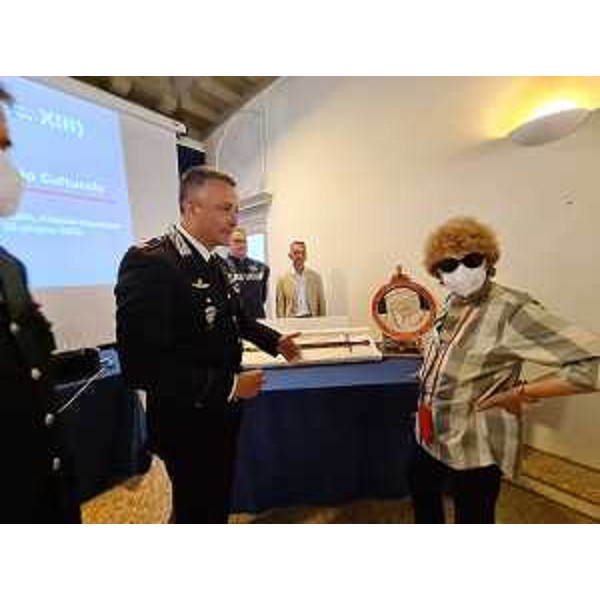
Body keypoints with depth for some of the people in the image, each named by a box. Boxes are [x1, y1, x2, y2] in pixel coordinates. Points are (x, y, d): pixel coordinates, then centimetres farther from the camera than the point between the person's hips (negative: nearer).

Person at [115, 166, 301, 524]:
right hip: (188, 420, -8)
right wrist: (228, 386, -26)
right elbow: (141, 364, -29)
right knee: (197, 508, 19)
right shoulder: (149, 262, -25)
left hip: (223, 412, 8)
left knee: (218, 499, 30)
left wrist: (274, 340, 5)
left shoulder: (215, 262, 3)